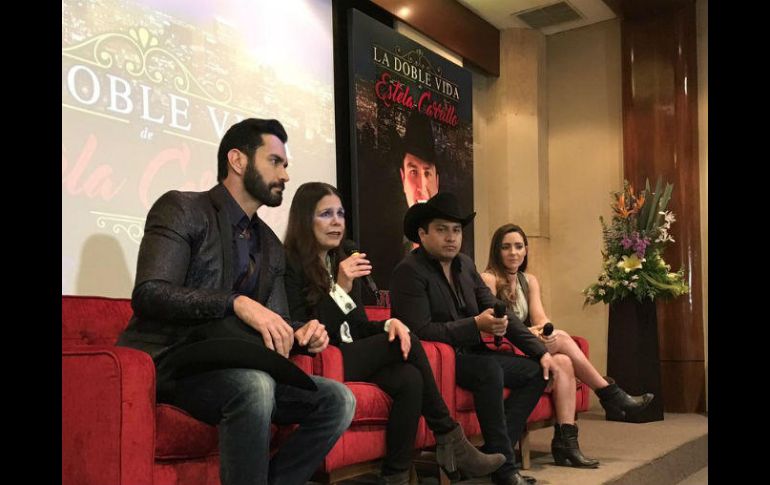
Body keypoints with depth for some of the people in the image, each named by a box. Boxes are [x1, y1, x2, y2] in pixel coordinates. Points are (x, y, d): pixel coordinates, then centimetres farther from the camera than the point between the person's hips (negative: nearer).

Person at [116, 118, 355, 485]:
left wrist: (301, 334, -9)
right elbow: (148, 293, -18)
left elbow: (274, 325, 15)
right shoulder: (181, 209, -5)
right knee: (254, 386, -35)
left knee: (337, 399, -9)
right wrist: (236, 302, -29)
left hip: (232, 369, 7)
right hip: (168, 364, -7)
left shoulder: (271, 247, 16)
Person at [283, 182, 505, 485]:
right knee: (408, 345, -18)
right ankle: (450, 441, -6)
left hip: (353, 358, 6)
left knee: (409, 379, -24)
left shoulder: (343, 261, 15)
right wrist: (341, 288, -23)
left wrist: (390, 323, -7)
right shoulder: (290, 265, -8)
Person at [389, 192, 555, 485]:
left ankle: (493, 453, -8)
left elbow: (499, 311, 10)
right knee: (490, 370, -32)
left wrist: (540, 351, 2)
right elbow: (420, 331, -23)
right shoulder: (409, 271, -13)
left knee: (536, 371, -2)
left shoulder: (465, 264, 10)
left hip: (470, 354, 9)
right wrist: (476, 325, -27)